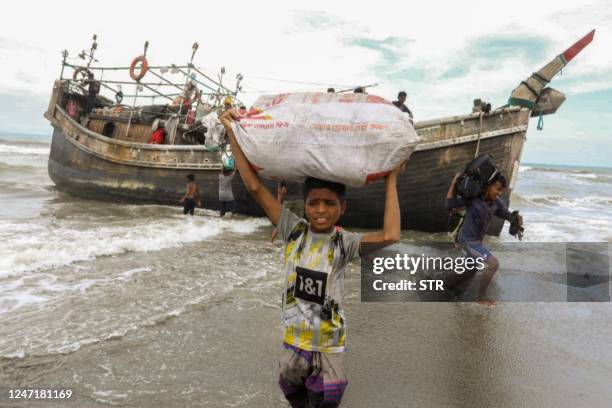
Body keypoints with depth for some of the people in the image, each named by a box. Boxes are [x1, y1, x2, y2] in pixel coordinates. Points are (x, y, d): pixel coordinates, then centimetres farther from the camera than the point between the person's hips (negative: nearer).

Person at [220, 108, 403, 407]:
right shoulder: (294, 231, -11)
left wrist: (391, 180, -26)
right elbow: (254, 187, -14)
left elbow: (390, 235, -34)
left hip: (329, 348, -3)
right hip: (293, 342, 3)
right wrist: (232, 133, -14)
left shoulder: (344, 243, -16)